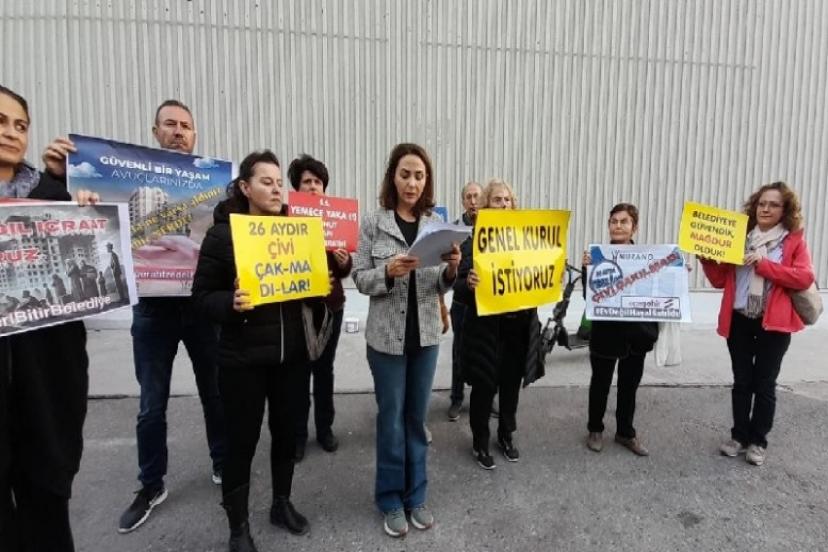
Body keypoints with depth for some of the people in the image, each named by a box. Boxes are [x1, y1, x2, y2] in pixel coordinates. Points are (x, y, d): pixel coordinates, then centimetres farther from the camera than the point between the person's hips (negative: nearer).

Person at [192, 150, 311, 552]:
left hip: (292, 354, 4)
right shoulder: (222, 234, -7)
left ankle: (282, 504, 40)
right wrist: (231, 303, -26)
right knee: (242, 439, 9)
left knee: (287, 431, 17)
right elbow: (201, 297, -7)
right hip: (243, 358, -4)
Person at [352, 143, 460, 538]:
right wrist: (388, 271, -25)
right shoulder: (373, 222, -4)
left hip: (426, 335, 3)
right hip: (386, 336, -2)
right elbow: (360, 279, -6)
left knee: (417, 417, 15)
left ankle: (416, 496, 33)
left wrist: (451, 269, -17)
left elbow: (441, 287, 5)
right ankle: (390, 499, 29)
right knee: (391, 418, 9)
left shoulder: (437, 224, 4)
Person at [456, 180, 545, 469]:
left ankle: (507, 436, 38)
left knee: (511, 384, 17)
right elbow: (460, 291, -12)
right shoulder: (473, 241, -7)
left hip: (519, 325, 4)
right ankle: (480, 442, 28)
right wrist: (468, 283, -33)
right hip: (485, 327, -4)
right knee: (485, 386, 8)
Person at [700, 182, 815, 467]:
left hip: (774, 323, -2)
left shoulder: (795, 240, 1)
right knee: (742, 381, 11)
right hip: (739, 320, 2)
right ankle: (739, 436, 24)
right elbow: (720, 280, 6)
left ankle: (758, 441, 21)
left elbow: (805, 277, -12)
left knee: (764, 384, 6)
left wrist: (764, 265, -20)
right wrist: (707, 258, -11)